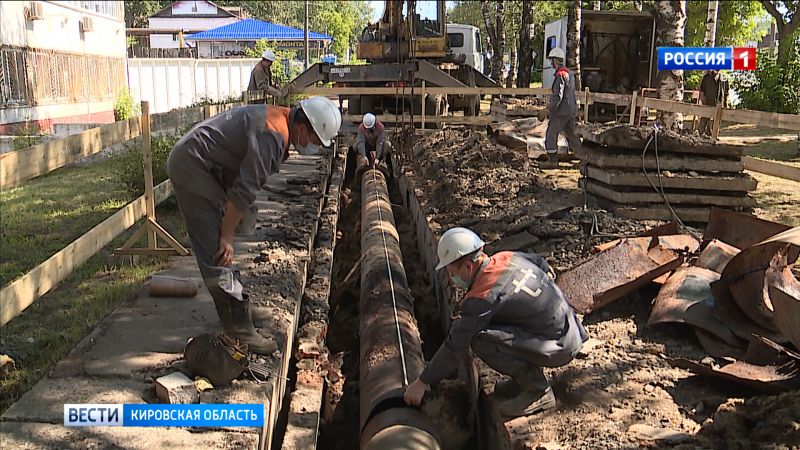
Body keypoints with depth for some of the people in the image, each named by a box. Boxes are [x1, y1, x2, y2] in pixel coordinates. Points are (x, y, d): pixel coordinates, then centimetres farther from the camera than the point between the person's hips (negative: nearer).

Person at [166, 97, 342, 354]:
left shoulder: (278, 120, 10)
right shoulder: (272, 134, -23)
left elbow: (249, 185, 13)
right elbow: (245, 190, -23)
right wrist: (227, 236, -16)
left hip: (190, 163, 11)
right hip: (192, 166, -11)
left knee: (217, 246, 16)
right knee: (218, 249, -12)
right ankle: (238, 328, -10)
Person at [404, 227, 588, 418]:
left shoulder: (482, 297, -22)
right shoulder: (507, 258, 2)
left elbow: (455, 345, -17)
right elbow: (541, 263, 23)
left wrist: (422, 382, -7)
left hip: (560, 347, -9)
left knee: (481, 340, -20)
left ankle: (538, 391, -6)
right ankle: (527, 375, 16)